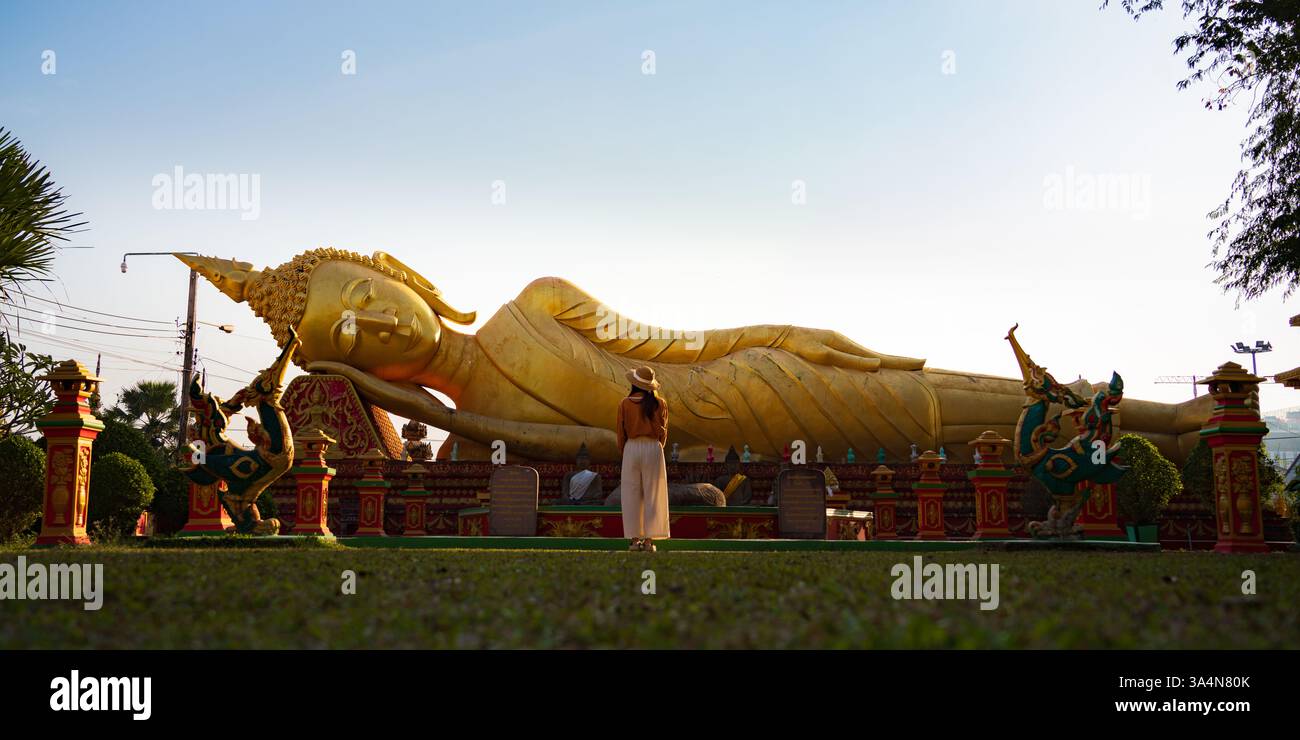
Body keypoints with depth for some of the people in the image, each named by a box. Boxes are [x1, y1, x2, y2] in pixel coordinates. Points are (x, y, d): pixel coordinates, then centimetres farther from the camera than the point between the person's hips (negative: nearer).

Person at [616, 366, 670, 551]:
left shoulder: (625, 404, -3)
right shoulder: (659, 403, -1)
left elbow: (621, 432, 2)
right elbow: (663, 431, 5)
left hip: (632, 448, 0)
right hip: (653, 448, 0)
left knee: (632, 494, 6)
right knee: (652, 494, 3)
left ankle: (635, 539, 4)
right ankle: (649, 539, -1)